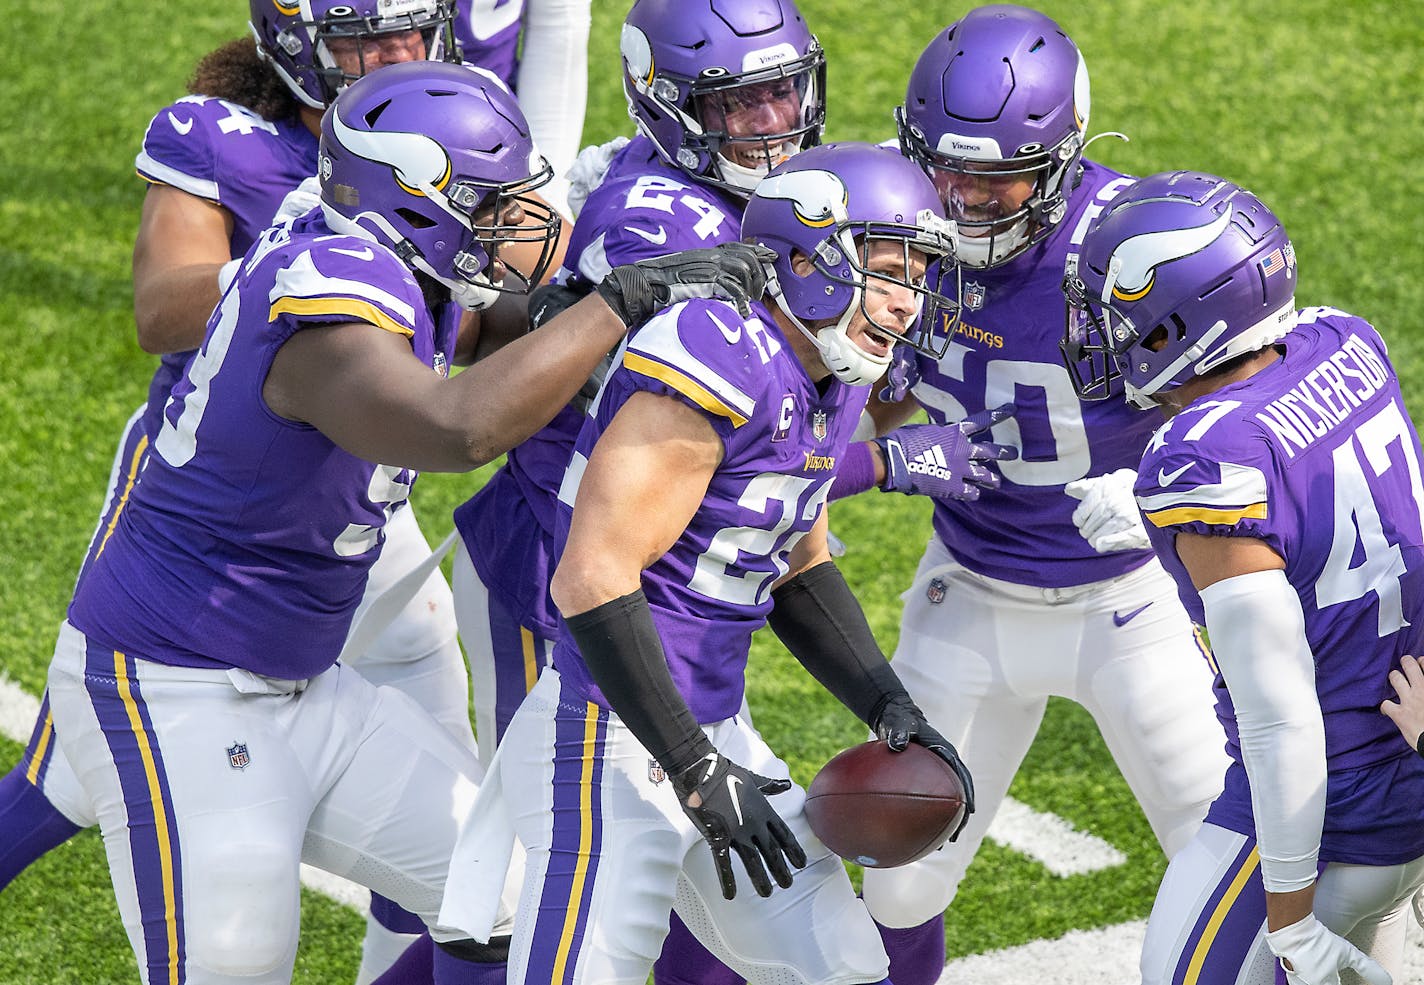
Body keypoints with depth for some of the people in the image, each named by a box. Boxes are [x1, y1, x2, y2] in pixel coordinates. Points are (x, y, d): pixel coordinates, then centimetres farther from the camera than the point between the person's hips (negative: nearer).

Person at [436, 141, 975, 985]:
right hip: (612, 734, -10)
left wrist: (892, 710, 11)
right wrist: (695, 772, -22)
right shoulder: (723, 364, -22)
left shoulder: (829, 385, 8)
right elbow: (592, 580, -25)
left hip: (715, 726, 10)